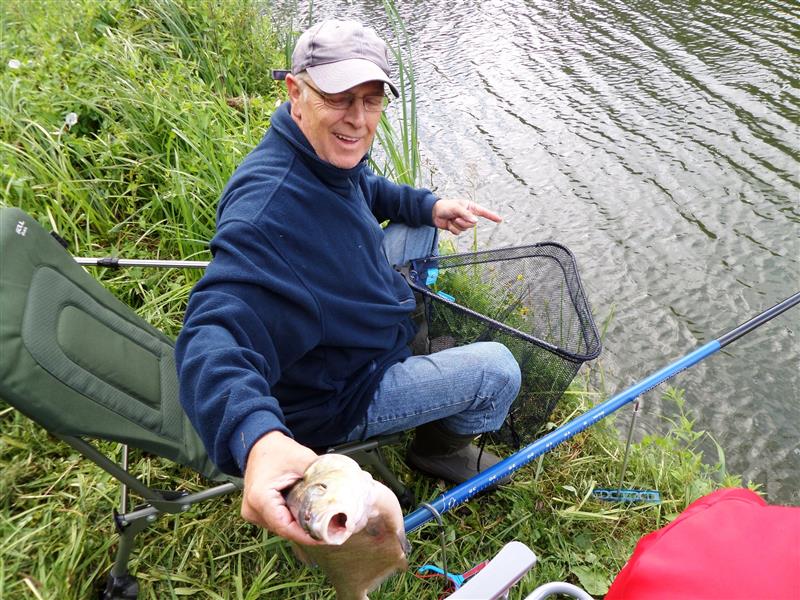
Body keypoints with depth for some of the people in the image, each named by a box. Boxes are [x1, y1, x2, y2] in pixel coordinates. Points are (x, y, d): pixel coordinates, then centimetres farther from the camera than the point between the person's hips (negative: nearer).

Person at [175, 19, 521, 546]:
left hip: (337, 320, 9)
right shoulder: (269, 208, -38)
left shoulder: (330, 155, -7)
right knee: (498, 368, -10)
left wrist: (428, 206, 1)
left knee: (422, 230, 20)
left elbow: (365, 191, 16)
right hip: (332, 399, -9)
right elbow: (216, 333, -48)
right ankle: (442, 443, 21)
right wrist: (258, 437, -66)